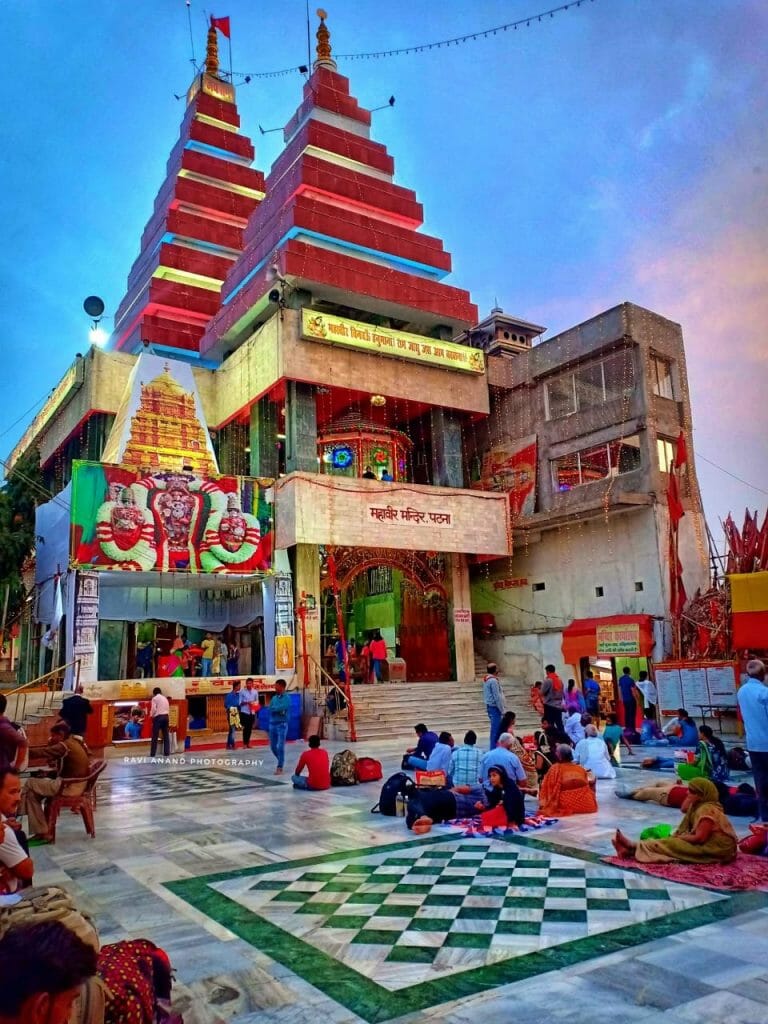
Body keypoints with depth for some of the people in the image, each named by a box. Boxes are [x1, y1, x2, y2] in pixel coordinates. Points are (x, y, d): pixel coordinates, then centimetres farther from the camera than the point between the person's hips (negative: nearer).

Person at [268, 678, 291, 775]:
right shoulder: (274, 697, 11)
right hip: (272, 724, 6)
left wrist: (274, 708, -5)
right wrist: (279, 710, -12)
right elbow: (270, 709, 2)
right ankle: (281, 761, 33)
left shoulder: (287, 698, -6)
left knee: (280, 746, -7)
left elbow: (282, 708, -20)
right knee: (273, 746, 12)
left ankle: (280, 767, -1)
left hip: (282, 724, -6)